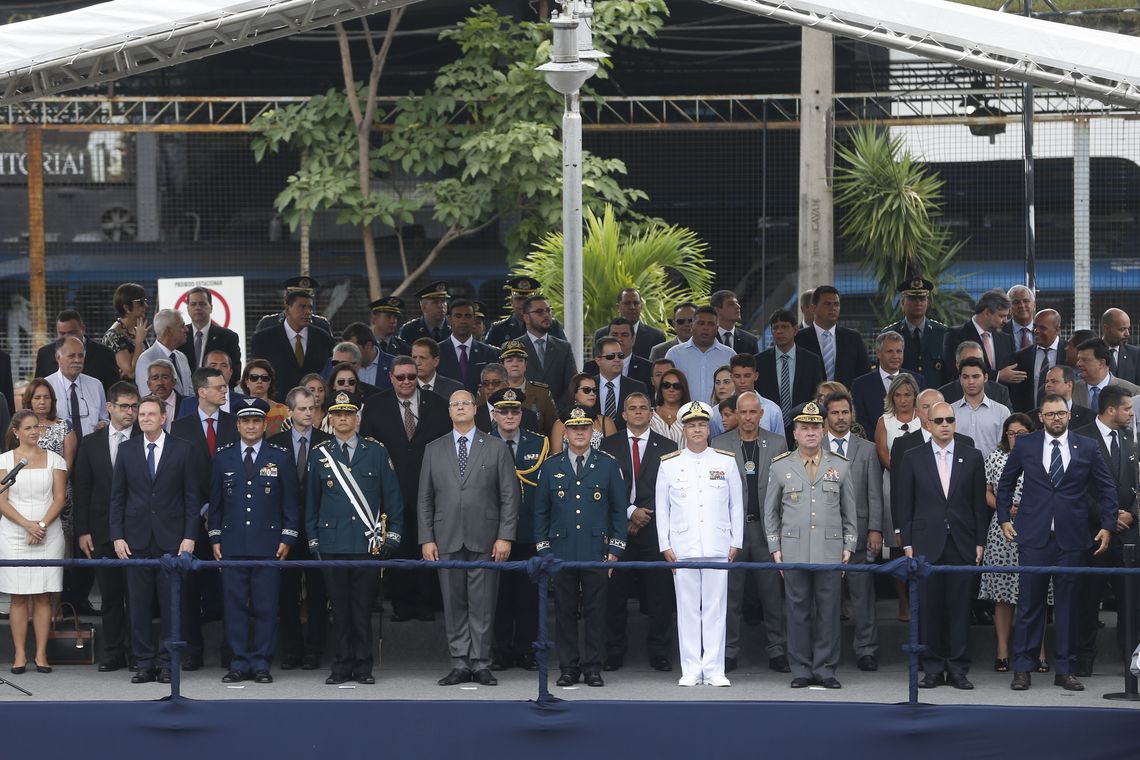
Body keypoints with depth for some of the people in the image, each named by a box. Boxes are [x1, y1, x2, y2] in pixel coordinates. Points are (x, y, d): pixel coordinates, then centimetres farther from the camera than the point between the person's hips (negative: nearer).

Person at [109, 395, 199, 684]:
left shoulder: (182, 449, 3)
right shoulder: (126, 449, 8)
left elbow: (192, 496, 3)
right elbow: (117, 496, 9)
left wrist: (189, 537, -5)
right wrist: (117, 536, 1)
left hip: (171, 539, -2)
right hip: (136, 539, 2)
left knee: (172, 605, -1)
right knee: (138, 606, 2)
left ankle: (167, 663, 4)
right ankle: (143, 663, 8)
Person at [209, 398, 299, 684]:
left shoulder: (281, 457, 4)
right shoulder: (223, 457, 9)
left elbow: (290, 501, 5)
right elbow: (215, 501, 12)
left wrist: (287, 538, -1)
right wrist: (215, 538, 7)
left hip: (268, 543, -1)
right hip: (232, 543, 1)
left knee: (266, 605, -2)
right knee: (235, 604, 1)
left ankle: (261, 664, 5)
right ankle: (239, 663, 7)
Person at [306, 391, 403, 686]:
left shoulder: (376, 451, 6)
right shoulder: (319, 454, 8)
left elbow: (392, 496, 8)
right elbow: (311, 501, 13)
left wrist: (393, 535, 2)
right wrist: (313, 539, 7)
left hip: (368, 542, -1)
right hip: (333, 543, 1)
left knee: (363, 606, 0)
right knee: (339, 606, 3)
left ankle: (363, 667, 6)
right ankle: (341, 665, 10)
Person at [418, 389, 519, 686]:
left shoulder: (496, 448, 5)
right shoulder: (434, 450, 11)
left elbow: (509, 495, 2)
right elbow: (425, 498, 10)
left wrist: (505, 537, -6)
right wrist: (426, 539, 1)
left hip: (484, 539, -2)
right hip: (447, 539, 2)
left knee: (482, 605, -2)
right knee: (454, 605, 2)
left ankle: (480, 664, 3)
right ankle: (460, 665, 6)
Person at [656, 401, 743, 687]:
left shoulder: (726, 462, 7)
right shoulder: (669, 465, 7)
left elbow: (737, 505, 9)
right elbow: (662, 508, 9)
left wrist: (735, 543, 4)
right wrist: (665, 545, 2)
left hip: (718, 546, 0)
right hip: (683, 547, 0)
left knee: (715, 608, -1)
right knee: (688, 609, 0)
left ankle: (714, 670, 2)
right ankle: (691, 671, 4)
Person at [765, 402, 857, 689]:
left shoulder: (839, 466, 8)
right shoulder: (780, 467, 7)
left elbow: (849, 511, 13)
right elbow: (770, 512, 11)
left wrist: (849, 545, 6)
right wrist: (775, 547, 4)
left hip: (830, 552, 0)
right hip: (794, 552, 0)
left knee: (828, 611, 0)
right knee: (798, 611, 1)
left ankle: (825, 670, 6)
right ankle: (801, 670, 7)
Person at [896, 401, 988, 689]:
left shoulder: (972, 457, 7)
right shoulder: (912, 459, 6)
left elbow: (979, 503, 8)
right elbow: (905, 504, 5)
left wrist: (980, 542, 3)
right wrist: (907, 543, 0)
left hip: (962, 544, 0)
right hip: (927, 544, 0)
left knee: (960, 608, 0)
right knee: (929, 608, 0)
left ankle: (958, 669, 4)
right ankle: (933, 669, 6)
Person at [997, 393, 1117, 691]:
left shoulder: (1087, 448, 5)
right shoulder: (1025, 446, 5)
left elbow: (1106, 488, 11)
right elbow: (1005, 484, 15)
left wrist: (1107, 525, 5)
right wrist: (1004, 518, 8)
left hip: (1071, 538, 1)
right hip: (1034, 537, -1)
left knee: (1067, 603, 4)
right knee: (1030, 603, -2)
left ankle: (1064, 670, 10)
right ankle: (1022, 669, 4)